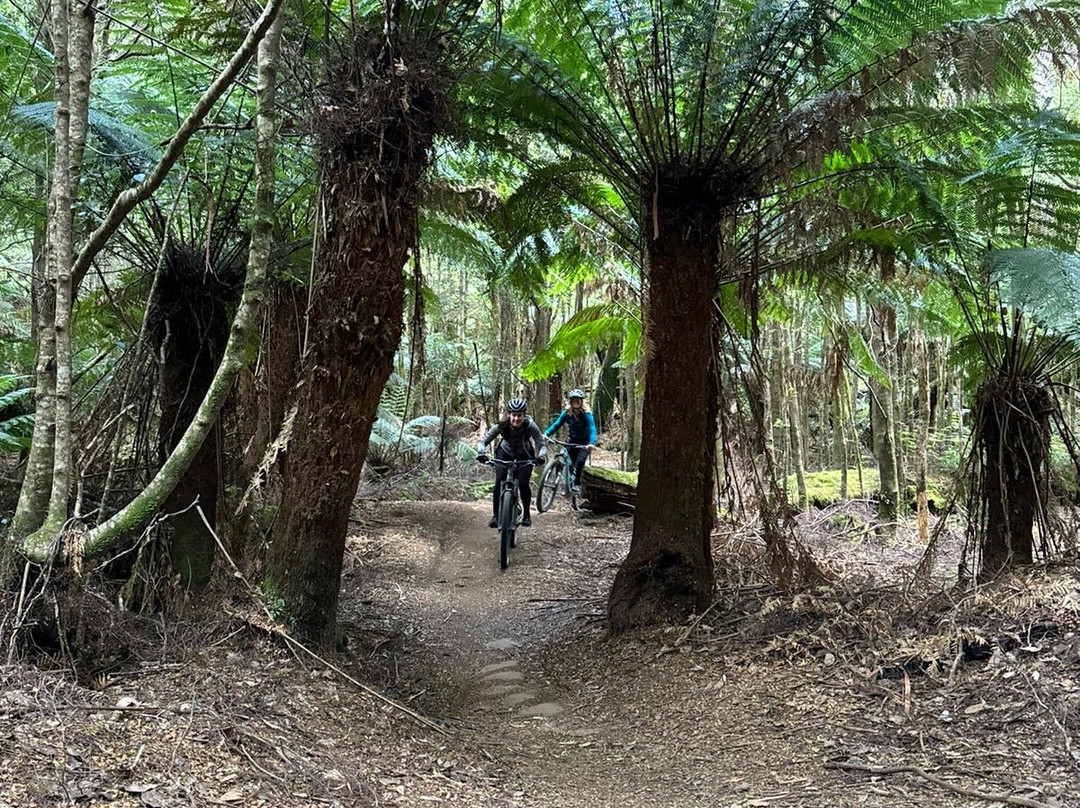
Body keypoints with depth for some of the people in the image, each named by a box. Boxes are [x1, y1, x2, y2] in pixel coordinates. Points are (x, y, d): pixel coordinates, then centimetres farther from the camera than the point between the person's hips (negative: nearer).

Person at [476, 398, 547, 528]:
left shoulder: (530, 426, -31)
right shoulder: (501, 426, -30)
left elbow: (541, 445, -32)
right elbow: (483, 441, -29)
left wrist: (541, 456, -54)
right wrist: (481, 453, -50)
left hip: (524, 455, 0)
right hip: (505, 454, 0)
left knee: (523, 484, -13)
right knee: (499, 482, -17)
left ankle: (526, 514, 11)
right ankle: (495, 515, -5)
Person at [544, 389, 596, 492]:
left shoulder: (586, 414, -16)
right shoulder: (566, 413, -5)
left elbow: (592, 430, -27)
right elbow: (556, 425, -8)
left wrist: (591, 443, -45)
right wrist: (546, 434, -26)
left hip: (584, 443, -4)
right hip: (572, 442, 4)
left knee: (579, 462, -26)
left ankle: (577, 484, -15)